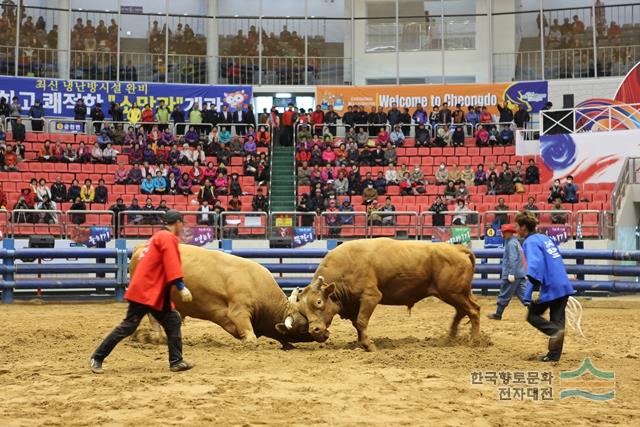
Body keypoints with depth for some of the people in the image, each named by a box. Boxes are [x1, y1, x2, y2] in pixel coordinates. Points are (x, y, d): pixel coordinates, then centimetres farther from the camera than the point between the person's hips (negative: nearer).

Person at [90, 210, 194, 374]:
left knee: (173, 322, 7)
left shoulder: (159, 236, 21)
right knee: (128, 326, -8)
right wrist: (181, 288, -26)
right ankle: (97, 358, -2)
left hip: (155, 292, 11)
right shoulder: (168, 238, -9)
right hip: (145, 291, -11)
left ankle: (176, 362, 7)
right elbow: (172, 266, -21)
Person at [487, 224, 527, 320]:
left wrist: (511, 274, -25)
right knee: (523, 294, 3)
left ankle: (498, 314, 12)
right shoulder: (516, 242, 20)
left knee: (504, 295, 2)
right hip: (521, 274, 9)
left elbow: (513, 259, -21)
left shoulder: (511, 243, -11)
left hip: (513, 275, -9)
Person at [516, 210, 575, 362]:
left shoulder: (531, 242, -8)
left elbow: (536, 264, -23)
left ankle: (555, 331, -17)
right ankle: (554, 354, 8)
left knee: (532, 316, 7)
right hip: (563, 285, 8)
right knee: (557, 320, 10)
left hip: (548, 287, -8)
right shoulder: (545, 238, 18)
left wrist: (536, 287, -30)